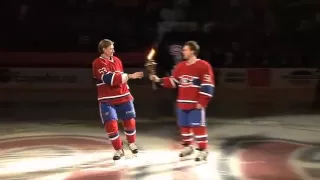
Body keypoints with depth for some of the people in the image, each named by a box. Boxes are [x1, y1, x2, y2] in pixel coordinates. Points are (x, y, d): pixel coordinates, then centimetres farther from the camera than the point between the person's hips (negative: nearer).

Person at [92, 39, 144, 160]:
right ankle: (118, 150, 7)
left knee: (130, 121, 9)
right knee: (111, 124, -11)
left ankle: (131, 143, 35)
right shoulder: (98, 63, -14)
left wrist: (127, 93, 17)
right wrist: (129, 76, -25)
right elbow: (109, 79, -25)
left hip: (123, 97, 5)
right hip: (107, 100, -5)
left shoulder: (117, 60, 6)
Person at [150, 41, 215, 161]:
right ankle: (187, 147, 32)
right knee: (184, 125, 15)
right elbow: (173, 82, 16)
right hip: (182, 103, 7)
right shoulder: (180, 66, 11)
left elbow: (208, 86, -14)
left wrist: (202, 102, -17)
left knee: (198, 126, -7)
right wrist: (159, 80, 4)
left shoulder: (203, 66, -11)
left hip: (196, 104, -7)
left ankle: (203, 150, 2)